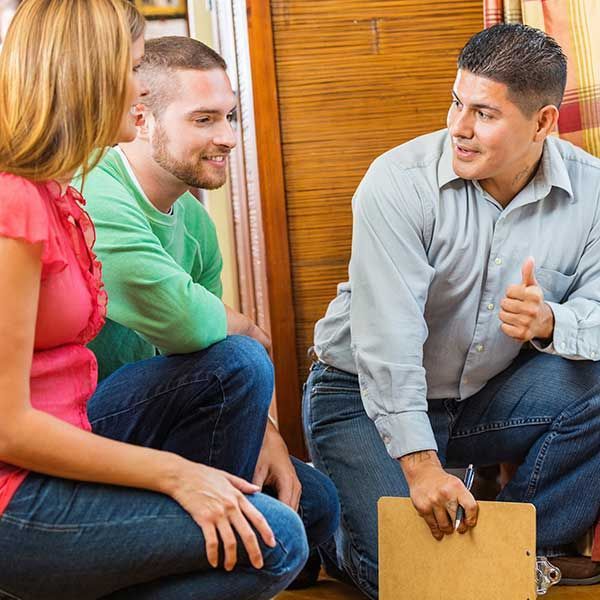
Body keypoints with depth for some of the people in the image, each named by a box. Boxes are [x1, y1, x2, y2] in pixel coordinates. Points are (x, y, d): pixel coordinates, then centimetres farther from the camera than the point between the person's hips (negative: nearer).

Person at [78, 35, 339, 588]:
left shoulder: (192, 219, 8)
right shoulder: (96, 200, -24)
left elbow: (211, 332, 9)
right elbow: (186, 321, -36)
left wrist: (265, 432, -8)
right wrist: (247, 329, -12)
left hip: (137, 430, 9)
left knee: (315, 504, 4)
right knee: (237, 361, -28)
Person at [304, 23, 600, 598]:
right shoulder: (398, 181, -20)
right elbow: (387, 337, -26)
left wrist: (550, 323, -35)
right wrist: (420, 464, -32)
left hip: (486, 399, 4)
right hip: (368, 396, -4)